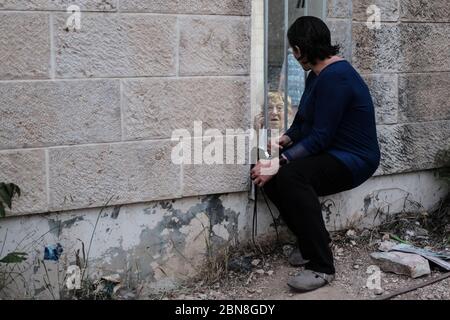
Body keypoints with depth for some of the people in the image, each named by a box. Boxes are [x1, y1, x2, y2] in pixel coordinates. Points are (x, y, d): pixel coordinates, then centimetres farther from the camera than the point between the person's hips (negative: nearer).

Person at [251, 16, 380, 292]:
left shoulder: (335, 77, -21)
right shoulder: (317, 74, 10)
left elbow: (320, 137, -25)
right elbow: (305, 120, 18)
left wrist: (279, 164, -28)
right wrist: (286, 139, -3)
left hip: (354, 160, -10)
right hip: (329, 152, 10)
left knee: (291, 176, -34)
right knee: (267, 174, -8)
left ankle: (322, 267, -25)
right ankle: (314, 240, 7)